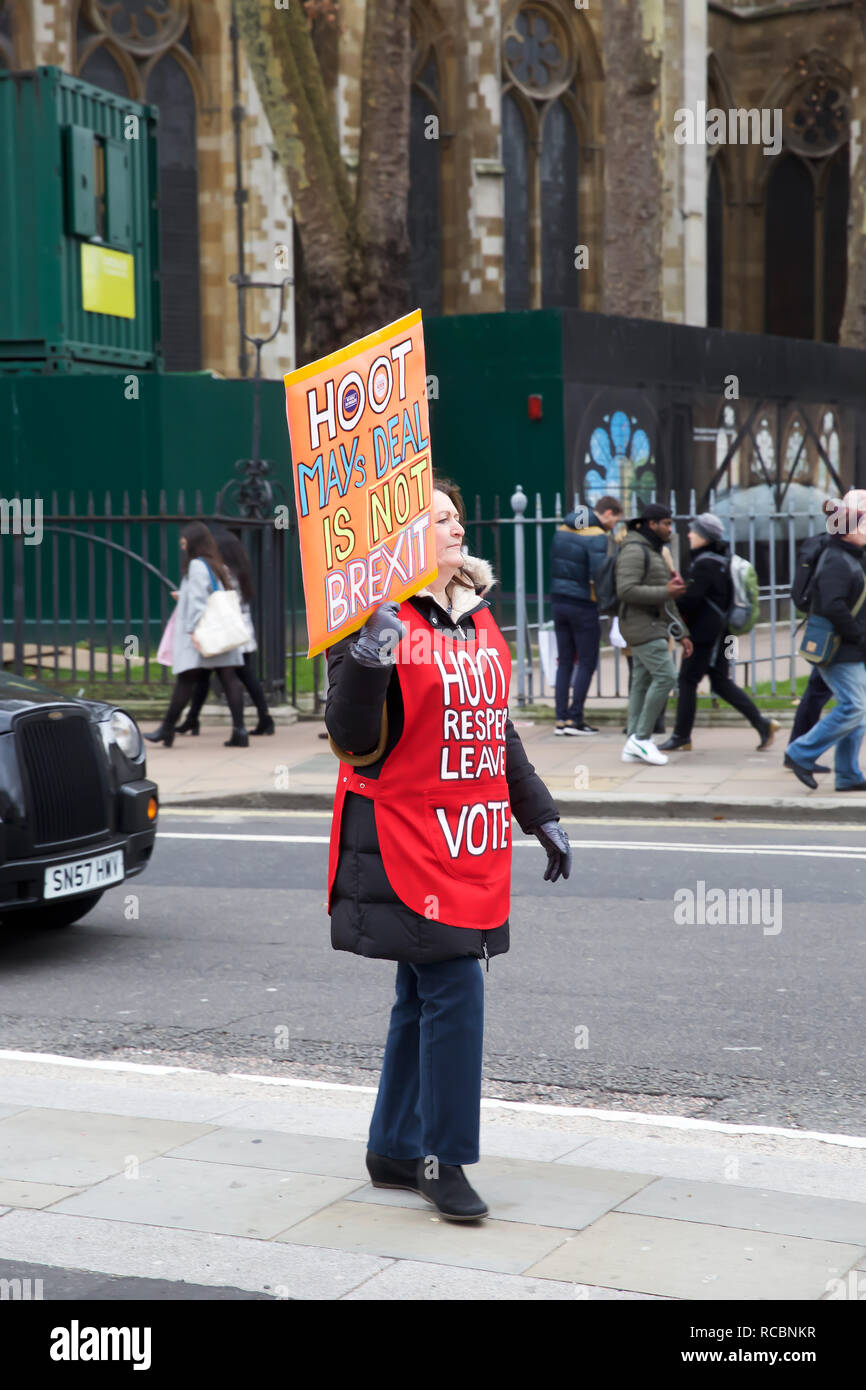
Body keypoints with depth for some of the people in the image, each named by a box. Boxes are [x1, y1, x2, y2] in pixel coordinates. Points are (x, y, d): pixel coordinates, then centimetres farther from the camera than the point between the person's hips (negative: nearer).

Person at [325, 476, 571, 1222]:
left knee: (425, 996, 13)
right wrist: (363, 668, -33)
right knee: (455, 991, -12)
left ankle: (395, 1149, 25)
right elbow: (354, 740, -15)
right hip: (404, 844, -8)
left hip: (472, 846, 8)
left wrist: (540, 815, 24)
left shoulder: (480, 621, 15)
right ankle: (444, 1159, 1)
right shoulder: (381, 620, -10)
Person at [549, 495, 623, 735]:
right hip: (583, 605, -7)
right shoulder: (597, 537, -15)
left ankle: (561, 719, 9)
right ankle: (574, 718, 0)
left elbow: (554, 564, 11)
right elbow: (598, 574, -23)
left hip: (558, 601, 7)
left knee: (565, 662, 11)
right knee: (587, 663, 3)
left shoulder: (562, 529, 8)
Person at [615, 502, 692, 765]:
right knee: (665, 676, -15)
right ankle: (641, 737, -10)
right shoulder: (634, 550, -11)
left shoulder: (654, 552, 21)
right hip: (643, 627, -10)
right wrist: (664, 592, -20)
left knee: (642, 683, 7)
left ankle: (634, 746, 7)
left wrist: (681, 634, 20)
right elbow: (626, 590, -24)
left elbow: (667, 602, 24)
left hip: (654, 627, 10)